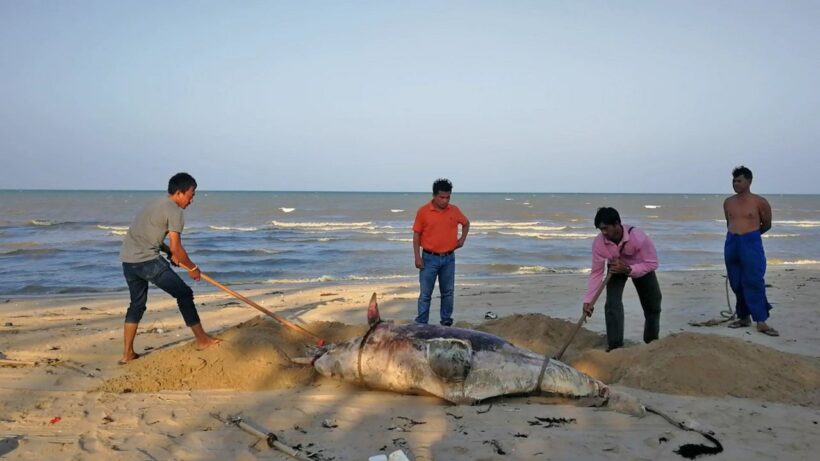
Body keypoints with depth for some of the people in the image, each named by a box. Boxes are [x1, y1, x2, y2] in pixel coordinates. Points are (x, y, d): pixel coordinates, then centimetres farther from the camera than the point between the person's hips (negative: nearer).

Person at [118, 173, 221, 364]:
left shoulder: (156, 203, 19)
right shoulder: (174, 210, -9)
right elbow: (176, 247, -11)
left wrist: (169, 253, 21)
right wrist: (192, 268, 2)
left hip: (128, 260, 9)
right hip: (147, 260, -9)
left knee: (137, 304, 20)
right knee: (184, 294, 2)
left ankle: (127, 353, 21)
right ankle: (202, 339, 7)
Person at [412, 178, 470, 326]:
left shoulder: (454, 210, 1)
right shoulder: (423, 211, -7)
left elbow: (466, 223, 22)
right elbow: (417, 235, -3)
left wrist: (462, 238, 7)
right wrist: (417, 257, -8)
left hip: (449, 258, 3)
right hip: (429, 258, -3)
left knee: (448, 292, 10)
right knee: (425, 293, 0)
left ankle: (446, 321, 20)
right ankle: (421, 323, 4)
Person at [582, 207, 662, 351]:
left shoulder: (638, 236, -40)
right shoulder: (598, 242, -31)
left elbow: (652, 263, -30)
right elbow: (596, 272, -24)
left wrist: (628, 269, -44)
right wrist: (588, 301, -29)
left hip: (640, 266, -1)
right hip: (616, 268, 1)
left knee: (652, 305, 10)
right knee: (612, 303, -19)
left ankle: (652, 342, 33)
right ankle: (615, 345, -12)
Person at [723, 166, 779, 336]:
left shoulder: (759, 202, -5)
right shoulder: (728, 202, 9)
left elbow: (767, 225, 8)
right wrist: (737, 234, 14)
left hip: (751, 244, -5)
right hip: (731, 244, 5)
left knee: (754, 282, -10)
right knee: (736, 283, 8)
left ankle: (761, 321, -8)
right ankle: (744, 317, 18)